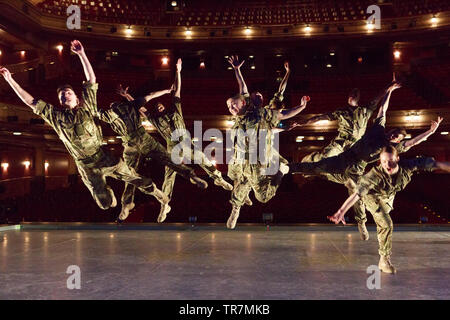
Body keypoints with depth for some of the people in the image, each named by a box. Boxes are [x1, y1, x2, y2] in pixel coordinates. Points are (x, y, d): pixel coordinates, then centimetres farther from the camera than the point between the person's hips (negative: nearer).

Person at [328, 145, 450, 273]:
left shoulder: (407, 167, -35)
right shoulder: (375, 175, -44)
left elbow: (434, 164, -28)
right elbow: (357, 194, -51)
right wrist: (341, 211, -60)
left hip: (388, 197, 5)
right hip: (373, 197, -5)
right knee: (386, 225, -18)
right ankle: (385, 259, -4)